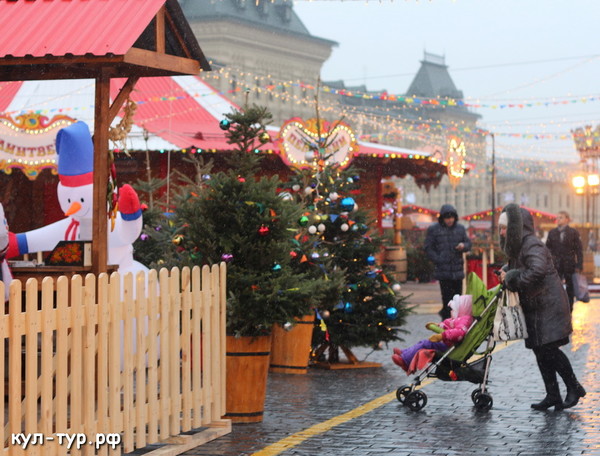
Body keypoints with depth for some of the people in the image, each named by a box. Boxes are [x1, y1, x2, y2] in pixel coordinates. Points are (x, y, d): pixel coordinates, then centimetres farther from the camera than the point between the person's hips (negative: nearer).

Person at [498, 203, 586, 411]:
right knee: (540, 351, 7)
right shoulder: (517, 246, 14)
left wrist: (512, 278, -21)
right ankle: (553, 395, 11)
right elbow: (516, 267, 28)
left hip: (549, 305, -10)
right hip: (534, 307, 10)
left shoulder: (532, 245, -17)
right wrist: (505, 271, 5)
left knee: (549, 348, -12)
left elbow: (537, 270, -32)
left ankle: (574, 387, 3)